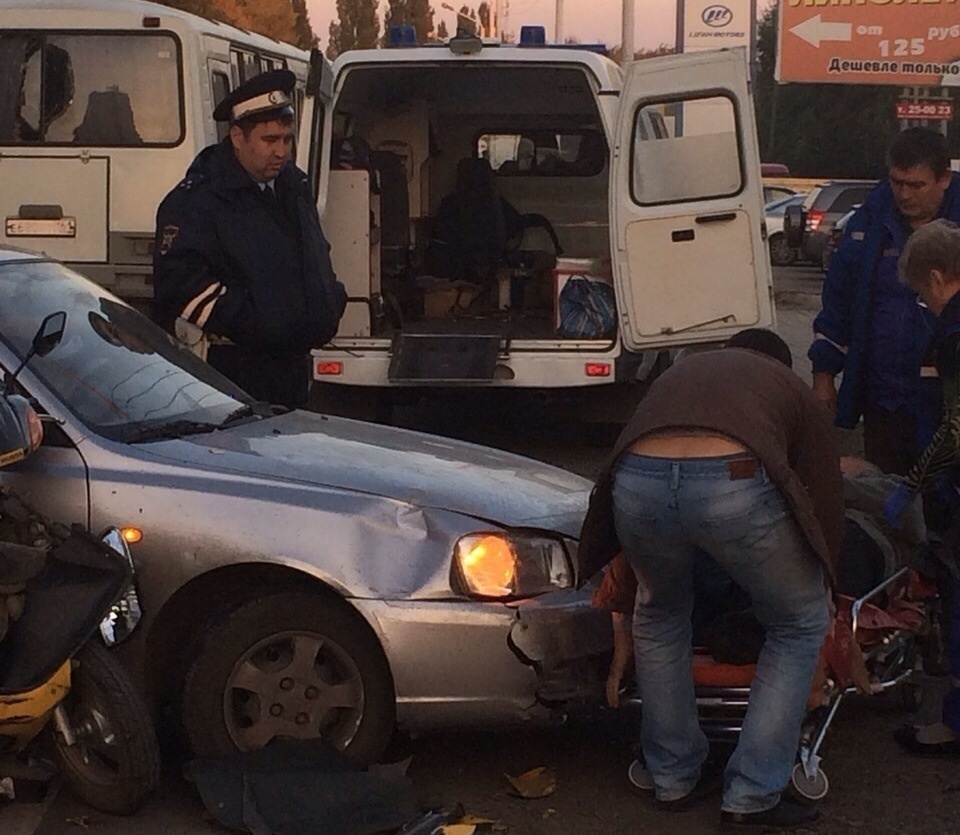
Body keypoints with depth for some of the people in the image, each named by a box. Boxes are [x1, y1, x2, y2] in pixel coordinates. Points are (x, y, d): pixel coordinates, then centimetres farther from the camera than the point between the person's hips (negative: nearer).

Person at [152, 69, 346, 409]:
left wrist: (331, 300, 11)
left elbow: (317, 257, 30)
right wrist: (247, 321, -21)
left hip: (291, 365, 8)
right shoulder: (194, 201, -11)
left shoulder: (294, 187, 16)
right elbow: (178, 282, -18)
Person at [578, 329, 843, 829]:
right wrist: (820, 579, 45)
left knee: (659, 616, 33)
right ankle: (751, 797, 22)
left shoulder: (679, 372, 41)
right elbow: (825, 501, 28)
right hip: (736, 483, -3)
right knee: (799, 626, 22)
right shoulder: (793, 389, 32)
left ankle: (673, 780, 38)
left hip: (637, 481, 4)